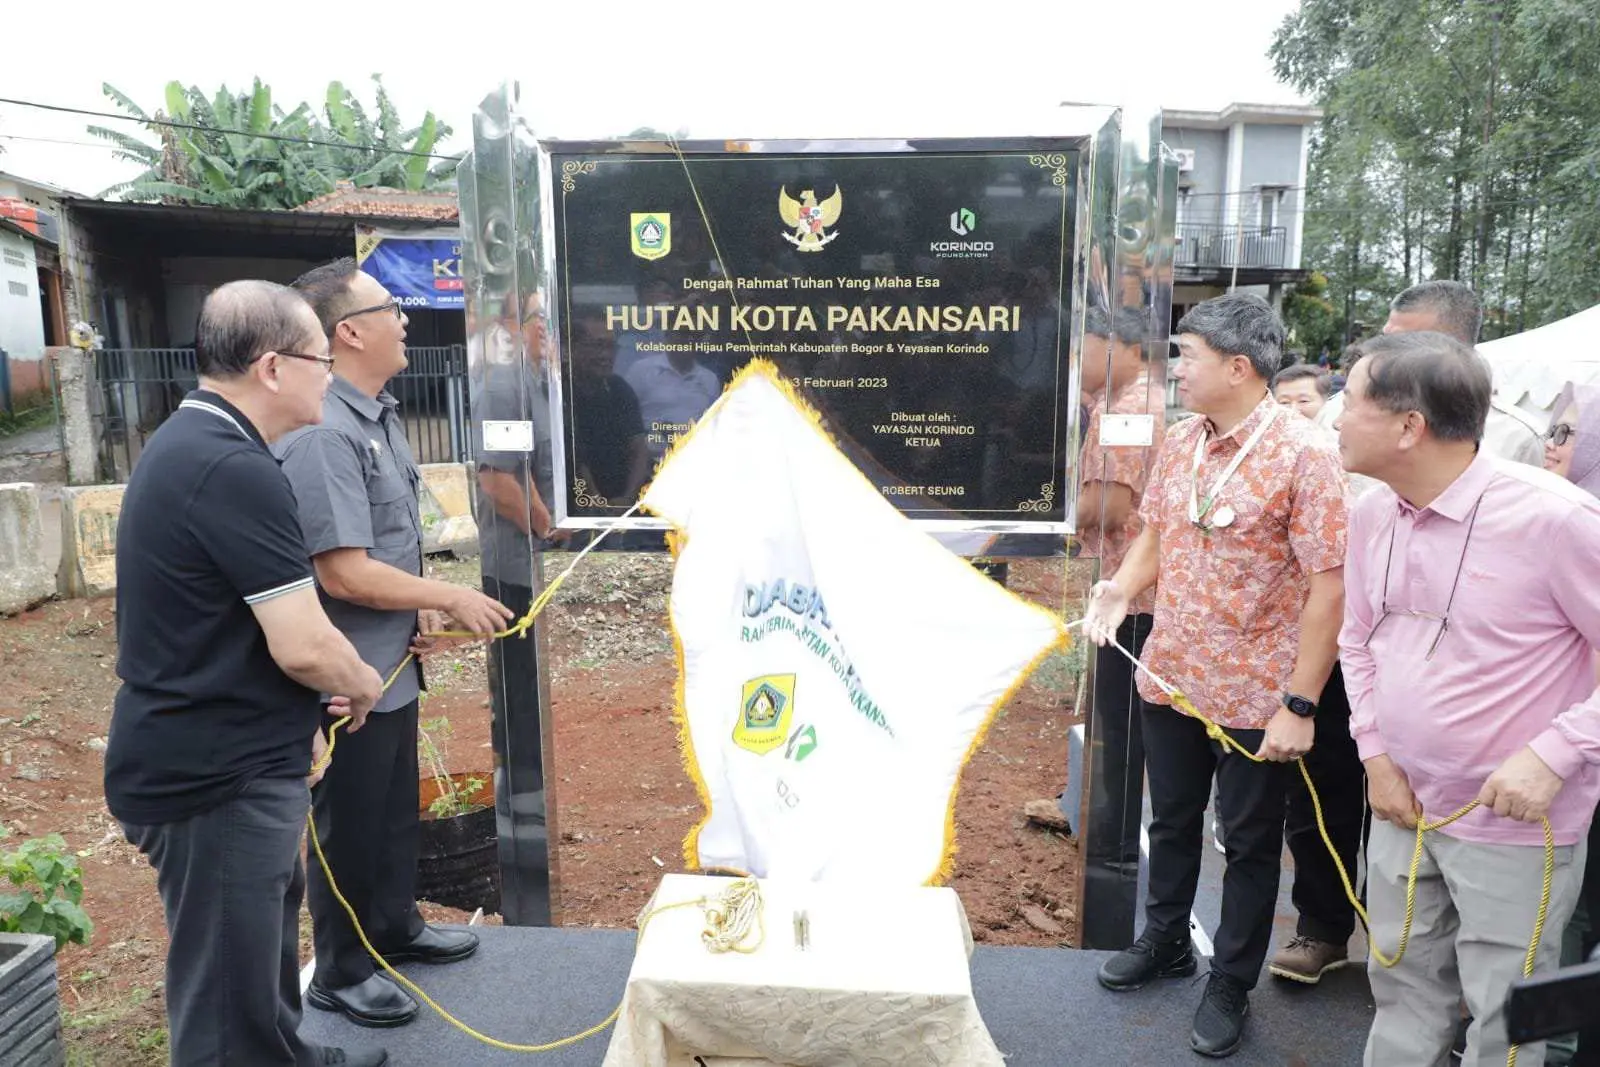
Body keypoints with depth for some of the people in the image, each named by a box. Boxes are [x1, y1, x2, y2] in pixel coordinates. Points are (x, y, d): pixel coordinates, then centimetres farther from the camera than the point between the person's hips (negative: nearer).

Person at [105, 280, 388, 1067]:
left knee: (265, 935, 27)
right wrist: (363, 684, -5)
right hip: (215, 776, -11)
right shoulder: (234, 468, -24)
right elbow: (303, 646, -26)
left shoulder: (189, 443, 10)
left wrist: (335, 682, 11)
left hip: (214, 758, 11)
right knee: (225, 989, 5)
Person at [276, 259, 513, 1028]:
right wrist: (450, 599, -17)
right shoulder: (323, 433, -24)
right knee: (349, 825, 9)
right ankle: (340, 973, 28)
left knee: (396, 809, 23)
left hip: (392, 664, 9)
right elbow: (345, 573, -27)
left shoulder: (378, 415, 8)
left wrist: (424, 606, 2)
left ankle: (395, 928, 43)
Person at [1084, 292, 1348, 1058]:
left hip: (1255, 695, -6)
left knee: (1249, 844, 13)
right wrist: (1121, 590, -6)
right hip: (1169, 677, 6)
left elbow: (1328, 586, -18)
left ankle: (1230, 986, 32)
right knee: (1171, 822, 22)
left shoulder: (1304, 455, -17)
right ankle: (1165, 943, 44)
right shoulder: (1179, 443, 2)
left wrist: (1300, 704, -19)